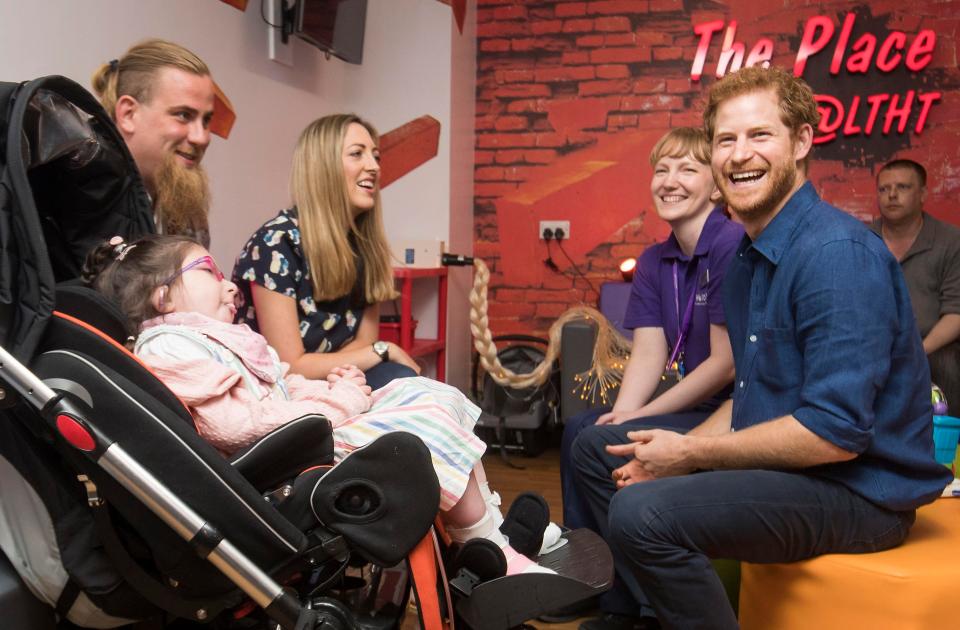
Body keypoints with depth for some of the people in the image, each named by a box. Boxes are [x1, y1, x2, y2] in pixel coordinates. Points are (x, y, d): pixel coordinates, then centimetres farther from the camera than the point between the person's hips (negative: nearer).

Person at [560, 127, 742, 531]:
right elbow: (648, 354, 1)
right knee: (579, 429, -4)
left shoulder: (732, 245, -17)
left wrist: (639, 416, -16)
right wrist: (621, 413, -17)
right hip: (694, 404, 8)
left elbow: (726, 362, -19)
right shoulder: (653, 261, 8)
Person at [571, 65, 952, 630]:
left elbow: (836, 432, -25)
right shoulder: (748, 254, 9)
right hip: (780, 460, 10)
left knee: (642, 512, -31)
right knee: (597, 447, 13)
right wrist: (677, 449, -1)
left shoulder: (838, 253, -21)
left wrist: (690, 453, -16)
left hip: (859, 487, -9)